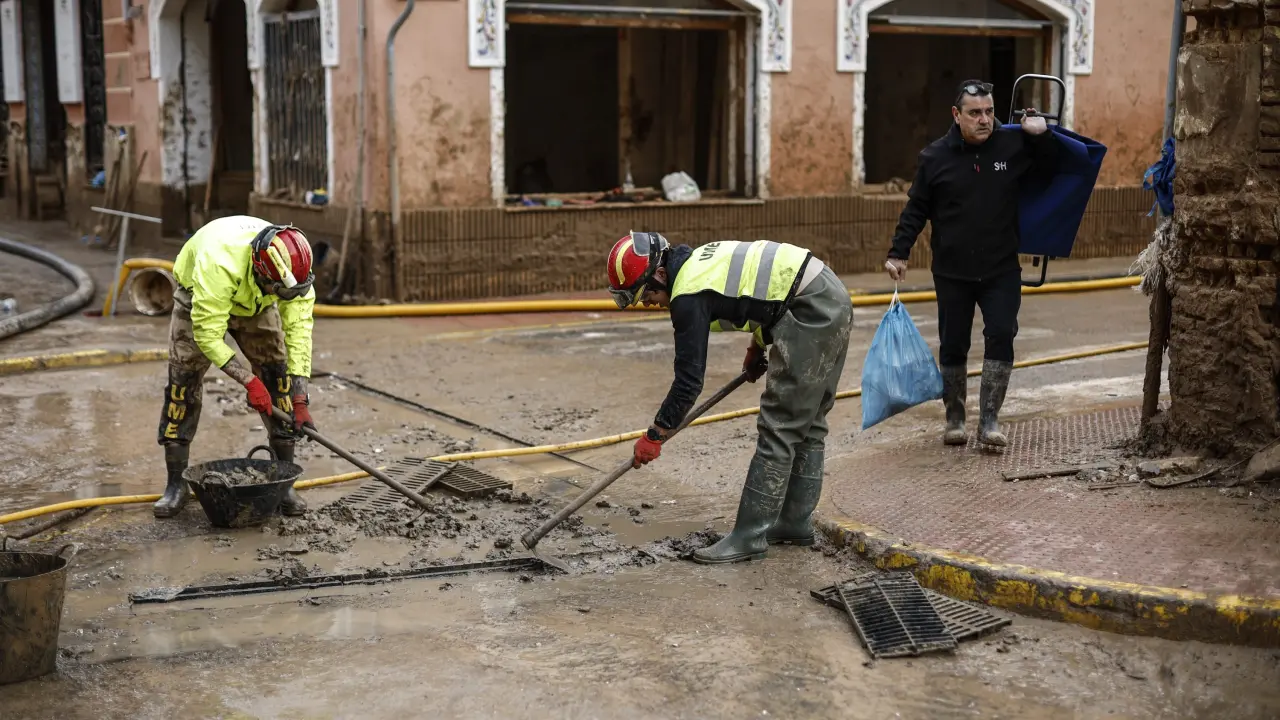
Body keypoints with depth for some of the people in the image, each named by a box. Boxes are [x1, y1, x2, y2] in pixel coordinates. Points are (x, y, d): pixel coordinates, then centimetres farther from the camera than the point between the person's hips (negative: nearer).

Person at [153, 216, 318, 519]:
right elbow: (208, 335, -37)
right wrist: (249, 380, -38)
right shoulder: (218, 265, -45)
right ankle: (176, 485, 1)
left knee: (278, 377, -8)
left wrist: (300, 400, -29)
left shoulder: (293, 266, -33)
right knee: (183, 382, -10)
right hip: (199, 299, -3)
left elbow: (299, 329, -27)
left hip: (255, 304, 3)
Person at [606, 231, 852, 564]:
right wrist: (758, 344, 24)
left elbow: (689, 378, -14)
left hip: (811, 314, -10)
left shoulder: (688, 294, -14)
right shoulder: (697, 260, 14)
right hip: (834, 300, 10)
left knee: (779, 427, -7)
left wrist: (654, 436, -6)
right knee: (807, 424, 16)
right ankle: (794, 522, 24)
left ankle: (750, 536, -5)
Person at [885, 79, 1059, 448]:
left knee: (1001, 336, -10)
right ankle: (954, 418, 21)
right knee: (953, 346, 7)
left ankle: (989, 420, -2)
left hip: (1001, 269, 0)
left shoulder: (1012, 145, -2)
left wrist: (1040, 135, -4)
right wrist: (898, 253, -4)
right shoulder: (935, 156, -4)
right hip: (952, 273, 0)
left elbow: (1050, 167, 15)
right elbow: (916, 209, 2)